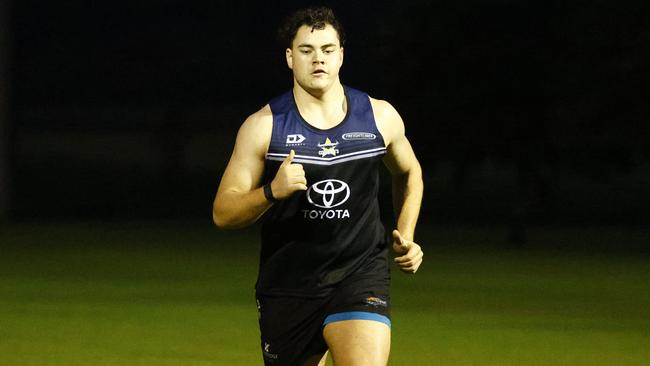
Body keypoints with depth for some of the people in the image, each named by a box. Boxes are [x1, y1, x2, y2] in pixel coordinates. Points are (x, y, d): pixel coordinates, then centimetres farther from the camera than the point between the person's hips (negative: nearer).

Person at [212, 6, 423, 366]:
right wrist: (272, 192, -26)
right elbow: (223, 212, -7)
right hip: (287, 283, 0)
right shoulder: (263, 126, -4)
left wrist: (405, 235, 11)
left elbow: (408, 172, 24)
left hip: (361, 275, 0)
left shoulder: (380, 116, 2)